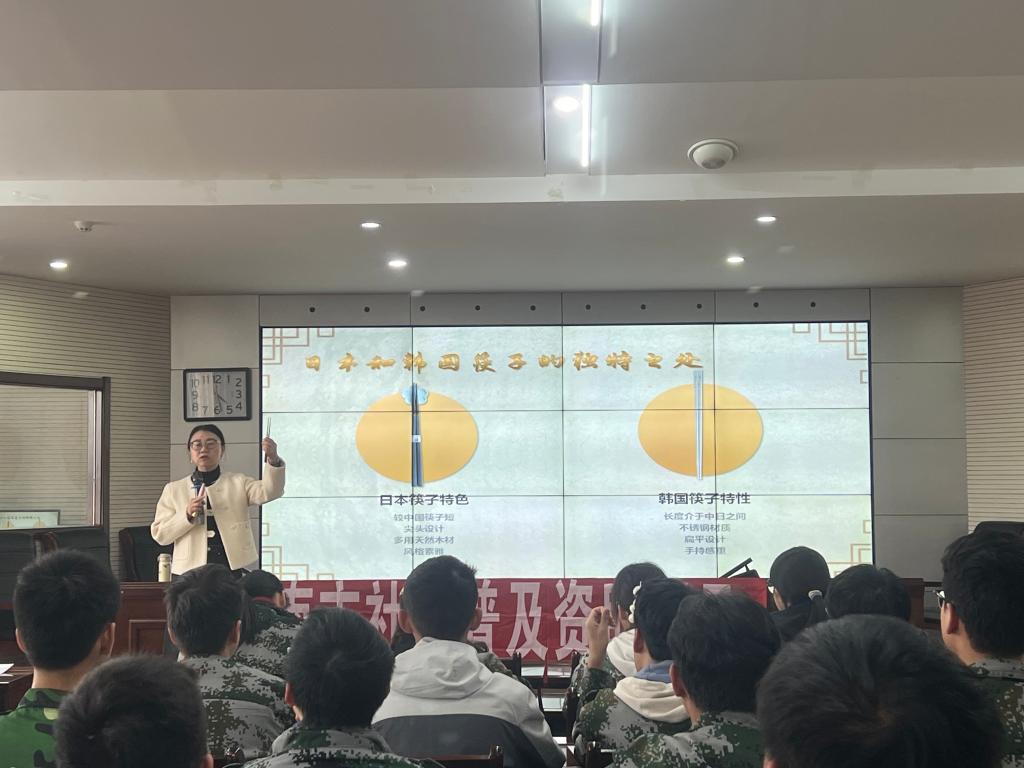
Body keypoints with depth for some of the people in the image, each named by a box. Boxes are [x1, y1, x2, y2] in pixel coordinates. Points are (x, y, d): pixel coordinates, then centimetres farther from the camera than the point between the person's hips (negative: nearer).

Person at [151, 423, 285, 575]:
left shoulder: (238, 483, 10)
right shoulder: (174, 489, 11)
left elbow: (268, 491, -8)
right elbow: (159, 535, 6)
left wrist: (273, 460, -27)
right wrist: (186, 515, -11)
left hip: (234, 570, 0)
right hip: (191, 573, 0)